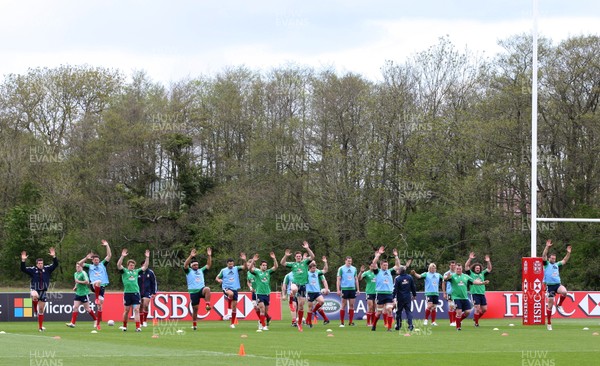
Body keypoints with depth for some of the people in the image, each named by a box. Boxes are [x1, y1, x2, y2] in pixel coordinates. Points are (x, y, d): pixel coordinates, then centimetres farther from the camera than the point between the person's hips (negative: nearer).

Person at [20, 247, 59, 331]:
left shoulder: (47, 269, 1)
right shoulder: (33, 270, -4)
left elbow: (55, 264, -4)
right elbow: (23, 269, -12)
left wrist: (54, 257, -20)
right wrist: (23, 261, -25)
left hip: (43, 291, 3)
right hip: (34, 289, -3)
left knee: (41, 310, 6)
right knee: (35, 296, -41)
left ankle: (40, 327, 15)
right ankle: (35, 310, -15)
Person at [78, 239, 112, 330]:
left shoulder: (102, 265, 20)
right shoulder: (89, 266, 17)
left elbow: (109, 256, 16)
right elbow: (80, 264, 6)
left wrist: (107, 246, 10)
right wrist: (86, 258, -3)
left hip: (102, 287, 2)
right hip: (93, 285, -2)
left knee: (100, 306, -2)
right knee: (98, 282, -39)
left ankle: (98, 323, 5)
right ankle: (96, 298, -23)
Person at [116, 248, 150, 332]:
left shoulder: (136, 271, 15)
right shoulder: (124, 271, 5)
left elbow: (145, 267, 19)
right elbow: (118, 265, -11)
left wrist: (147, 258, 9)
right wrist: (122, 256, -22)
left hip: (136, 293, 2)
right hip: (127, 293, -2)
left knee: (136, 310, -6)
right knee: (126, 310, 8)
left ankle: (137, 327, -11)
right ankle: (124, 326, 24)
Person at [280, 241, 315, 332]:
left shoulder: (305, 262, 9)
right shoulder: (292, 264, 9)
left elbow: (312, 256, -4)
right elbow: (282, 263, 0)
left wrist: (307, 248, -15)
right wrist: (286, 256, -15)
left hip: (303, 284, 1)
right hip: (295, 282, -1)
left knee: (301, 305, 3)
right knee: (294, 289, -43)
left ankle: (299, 323, 13)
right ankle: (292, 295, -10)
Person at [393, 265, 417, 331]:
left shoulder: (397, 278, -10)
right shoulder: (409, 277, 3)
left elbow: (395, 289, -12)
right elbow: (413, 287, 10)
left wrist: (394, 297, -10)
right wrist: (414, 295, 21)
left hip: (400, 298, -3)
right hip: (408, 298, 3)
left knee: (398, 311, 9)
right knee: (408, 311, 4)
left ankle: (398, 325, 15)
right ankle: (410, 325, -12)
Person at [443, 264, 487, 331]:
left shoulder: (466, 276, 10)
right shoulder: (453, 276, -3)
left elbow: (474, 281, 9)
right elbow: (445, 279, -20)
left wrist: (482, 282, -4)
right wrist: (447, 277, -44)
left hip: (465, 297, 4)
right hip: (456, 297, -4)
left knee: (467, 311, -1)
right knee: (459, 312, -12)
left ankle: (459, 320, 26)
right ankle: (458, 326, 3)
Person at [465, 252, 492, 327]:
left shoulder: (482, 274, 16)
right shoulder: (471, 274, 4)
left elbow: (489, 269, 18)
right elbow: (466, 266, -6)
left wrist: (488, 261, 3)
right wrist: (470, 259, -15)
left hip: (482, 294, 5)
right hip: (475, 293, -5)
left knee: (484, 309, 6)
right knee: (477, 309, -9)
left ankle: (476, 318, 27)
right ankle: (476, 323, 3)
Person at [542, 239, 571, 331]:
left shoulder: (557, 264, 17)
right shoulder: (546, 264, 4)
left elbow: (564, 261, 23)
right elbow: (543, 256, -10)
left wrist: (568, 253, 10)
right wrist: (547, 247, -20)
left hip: (558, 284, 3)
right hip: (550, 285, -3)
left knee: (564, 292, -31)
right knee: (550, 304, -3)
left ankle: (559, 305, -3)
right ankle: (549, 323, 5)